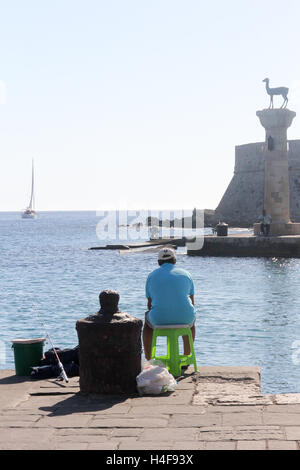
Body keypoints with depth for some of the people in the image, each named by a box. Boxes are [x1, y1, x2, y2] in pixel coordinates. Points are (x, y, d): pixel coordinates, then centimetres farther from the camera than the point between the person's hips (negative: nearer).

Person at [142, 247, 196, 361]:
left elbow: (150, 304, 10)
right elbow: (191, 302, 14)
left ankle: (148, 360, 34)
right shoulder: (185, 274, 10)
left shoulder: (152, 276, 8)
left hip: (159, 318, -1)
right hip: (184, 318, 1)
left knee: (148, 322, 36)